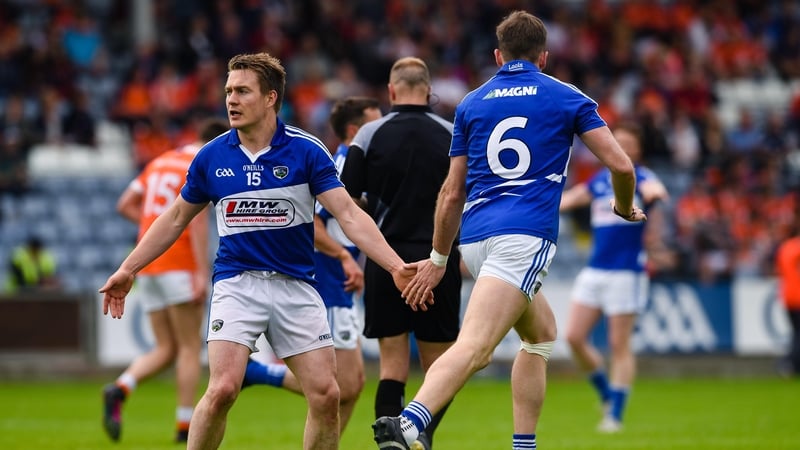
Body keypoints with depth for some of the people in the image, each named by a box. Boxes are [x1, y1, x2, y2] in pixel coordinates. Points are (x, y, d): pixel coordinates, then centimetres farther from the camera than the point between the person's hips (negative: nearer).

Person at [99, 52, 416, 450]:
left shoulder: (306, 151, -5)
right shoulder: (212, 157, 1)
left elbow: (348, 214, -9)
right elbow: (176, 218, 15)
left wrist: (395, 265, -20)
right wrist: (127, 270, 14)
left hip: (295, 286, 0)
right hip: (236, 283, 0)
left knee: (326, 395, -6)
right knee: (223, 389, -17)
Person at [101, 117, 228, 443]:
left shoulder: (160, 162, 18)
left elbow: (124, 205, 17)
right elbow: (197, 220, -17)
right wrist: (202, 273, -20)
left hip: (147, 266, 7)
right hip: (180, 265, -7)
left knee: (165, 350, 9)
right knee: (190, 347, 1)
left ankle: (119, 389, -15)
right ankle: (185, 426, -1)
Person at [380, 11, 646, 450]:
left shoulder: (471, 103, 18)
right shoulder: (567, 98, 9)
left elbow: (452, 192, 19)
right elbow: (620, 164, 5)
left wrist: (438, 259, 27)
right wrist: (625, 207, 26)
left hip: (474, 238, 5)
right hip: (524, 237, -5)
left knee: (542, 334, 26)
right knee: (474, 347, -22)